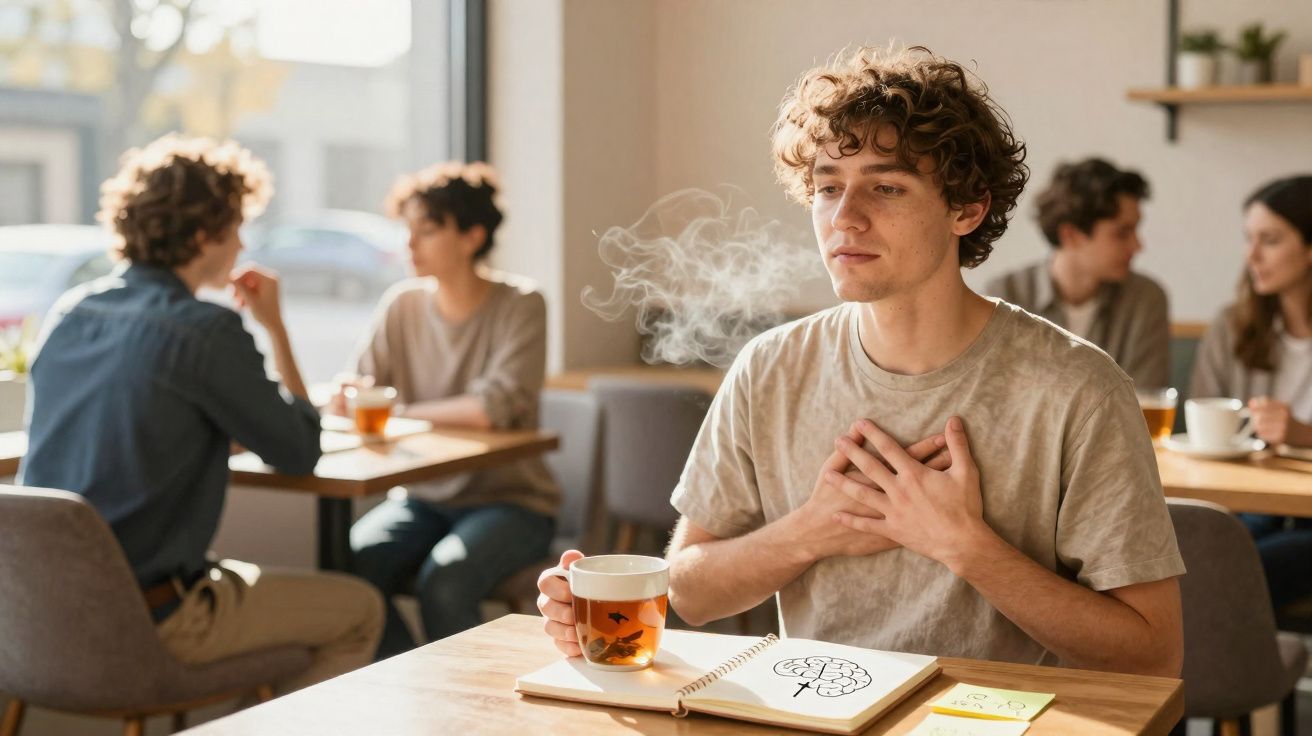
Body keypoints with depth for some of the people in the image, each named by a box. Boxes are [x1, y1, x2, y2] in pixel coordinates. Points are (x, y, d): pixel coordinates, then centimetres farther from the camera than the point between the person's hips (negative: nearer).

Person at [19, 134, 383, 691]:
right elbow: (299, 454, -7)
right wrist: (275, 327, 3)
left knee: (244, 578, 33)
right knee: (359, 611, 9)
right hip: (146, 620, -8)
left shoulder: (67, 314, 6)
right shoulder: (206, 331, -16)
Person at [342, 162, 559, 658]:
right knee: (350, 566, -24)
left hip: (510, 501, -4)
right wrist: (341, 398, -22)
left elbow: (494, 409, -21)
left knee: (444, 579, -32)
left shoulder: (520, 306, -8)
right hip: (424, 497, 4)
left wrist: (399, 413, -13)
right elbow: (355, 395, 3)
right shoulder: (402, 305, 6)